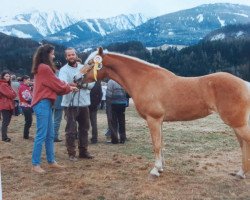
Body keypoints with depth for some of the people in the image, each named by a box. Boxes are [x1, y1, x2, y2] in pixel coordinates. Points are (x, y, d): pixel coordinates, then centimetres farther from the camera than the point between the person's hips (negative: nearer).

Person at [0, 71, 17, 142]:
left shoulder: (7, 84, 19)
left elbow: (13, 94, 15)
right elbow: (10, 94, -16)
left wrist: (12, 94, -4)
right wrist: (13, 94, 1)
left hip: (9, 105, 9)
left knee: (6, 121, 12)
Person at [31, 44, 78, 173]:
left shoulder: (42, 68, 18)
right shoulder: (44, 68, -13)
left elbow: (53, 85, 18)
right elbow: (57, 85, -8)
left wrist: (68, 87, 9)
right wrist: (69, 88, 8)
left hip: (45, 103, 10)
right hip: (42, 104, -10)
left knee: (50, 135, 14)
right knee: (41, 135, -6)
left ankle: (51, 161, 22)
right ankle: (35, 164, 1)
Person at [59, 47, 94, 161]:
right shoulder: (64, 70, -5)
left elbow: (91, 84, 2)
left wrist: (82, 84, -17)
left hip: (84, 103, 5)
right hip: (70, 104, -5)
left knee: (84, 128, 13)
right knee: (71, 130, -1)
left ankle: (83, 151, 26)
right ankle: (71, 153, 9)